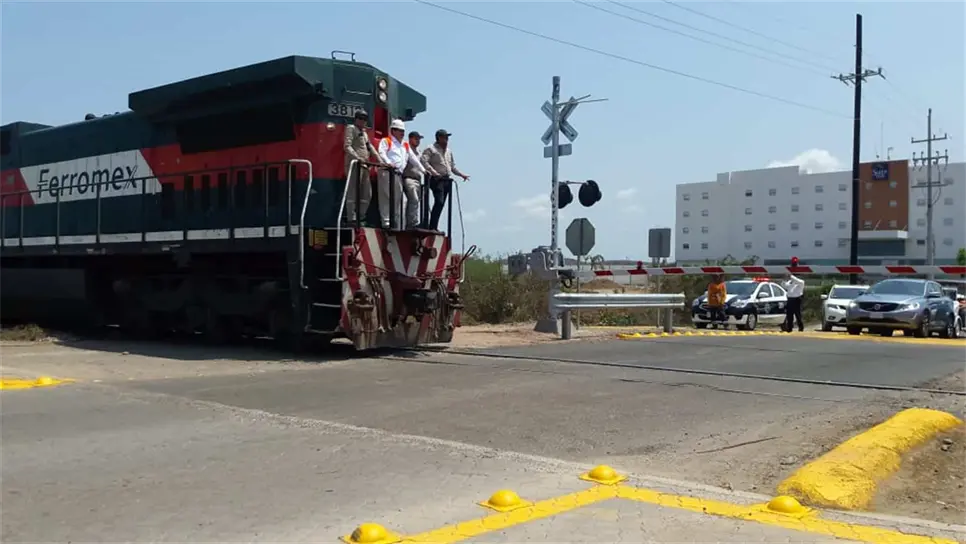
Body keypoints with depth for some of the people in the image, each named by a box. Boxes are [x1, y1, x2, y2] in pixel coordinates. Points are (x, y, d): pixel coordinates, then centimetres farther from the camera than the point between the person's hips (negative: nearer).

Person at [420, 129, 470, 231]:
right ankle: (432, 227, -17)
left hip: (447, 180, 7)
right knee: (439, 202, -19)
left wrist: (461, 174, 22)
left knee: (441, 204, 4)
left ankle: (434, 227, 7)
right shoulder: (431, 149, 0)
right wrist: (434, 172, -22)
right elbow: (424, 161, -14)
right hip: (437, 180, -7)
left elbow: (453, 166, 32)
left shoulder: (449, 151, 23)